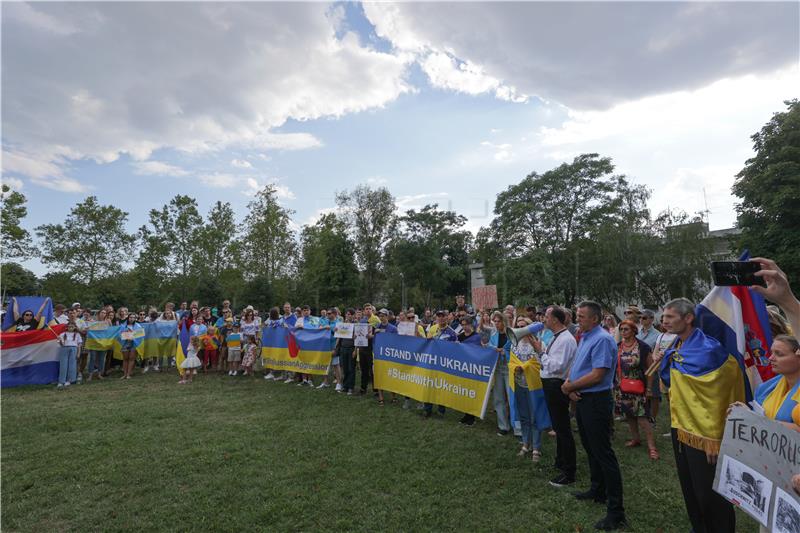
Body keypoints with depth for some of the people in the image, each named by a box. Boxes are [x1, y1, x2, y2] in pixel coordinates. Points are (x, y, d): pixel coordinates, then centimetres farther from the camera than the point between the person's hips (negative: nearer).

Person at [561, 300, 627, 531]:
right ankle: (598, 490, 39)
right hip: (582, 399, 10)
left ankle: (616, 512, 6)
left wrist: (570, 386, -15)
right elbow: (576, 366, 12)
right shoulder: (584, 337, 10)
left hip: (596, 401, -10)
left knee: (603, 453, -3)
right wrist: (570, 384, -7)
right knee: (590, 448, 21)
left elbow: (597, 375, -25)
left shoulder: (602, 340, -20)